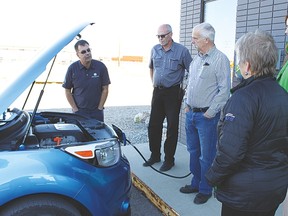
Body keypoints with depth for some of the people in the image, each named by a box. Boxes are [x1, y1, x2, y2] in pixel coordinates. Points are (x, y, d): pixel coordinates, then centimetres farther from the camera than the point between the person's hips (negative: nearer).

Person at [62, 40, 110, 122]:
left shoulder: (101, 67, -6)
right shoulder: (72, 69, -6)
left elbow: (105, 89, -2)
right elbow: (67, 91, 1)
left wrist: (99, 108, -5)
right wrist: (75, 109, -3)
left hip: (97, 111, 1)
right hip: (79, 111, 0)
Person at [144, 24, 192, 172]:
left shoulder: (181, 51, -8)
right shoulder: (155, 49, 7)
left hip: (173, 93, -5)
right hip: (157, 91, 5)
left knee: (172, 127, 1)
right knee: (153, 125, 9)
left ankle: (169, 159, 14)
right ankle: (155, 155, 25)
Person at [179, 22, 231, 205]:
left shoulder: (220, 59, -13)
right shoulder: (197, 58, 11)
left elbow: (225, 90, -16)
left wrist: (211, 112, -16)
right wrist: (187, 105, 13)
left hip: (206, 116, -8)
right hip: (191, 113, 8)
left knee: (206, 155, 4)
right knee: (193, 151, 17)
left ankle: (205, 190, 20)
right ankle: (196, 183, 34)